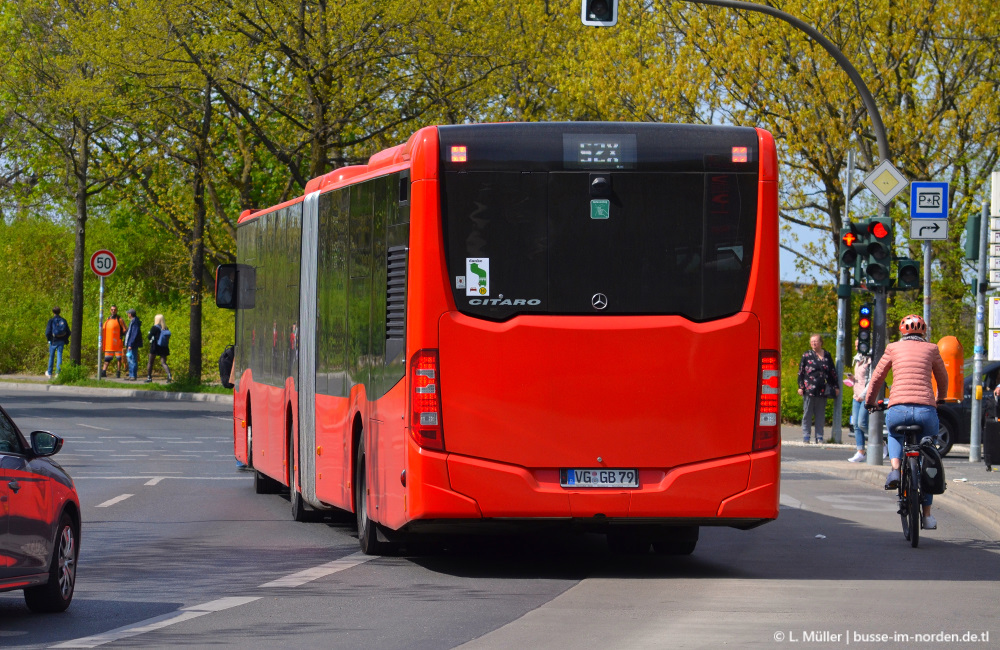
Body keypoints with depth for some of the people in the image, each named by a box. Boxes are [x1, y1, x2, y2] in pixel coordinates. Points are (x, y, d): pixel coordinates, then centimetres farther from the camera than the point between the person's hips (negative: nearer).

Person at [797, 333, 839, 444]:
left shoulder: (827, 355, 11)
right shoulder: (807, 355, 4)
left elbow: (833, 372, 16)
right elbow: (801, 372, 3)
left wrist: (836, 387, 14)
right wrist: (801, 387, -4)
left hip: (822, 390, 2)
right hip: (809, 389, -2)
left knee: (821, 415, 5)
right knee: (807, 414, 1)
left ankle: (819, 438, 9)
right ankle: (805, 437, 5)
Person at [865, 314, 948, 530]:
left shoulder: (894, 348, 14)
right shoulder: (931, 349, 15)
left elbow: (877, 378, 20)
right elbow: (943, 379, 28)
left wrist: (869, 403, 38)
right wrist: (940, 401, 48)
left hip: (898, 409, 0)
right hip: (926, 411, 0)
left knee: (894, 434, 36)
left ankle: (895, 469, 8)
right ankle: (927, 515, 18)